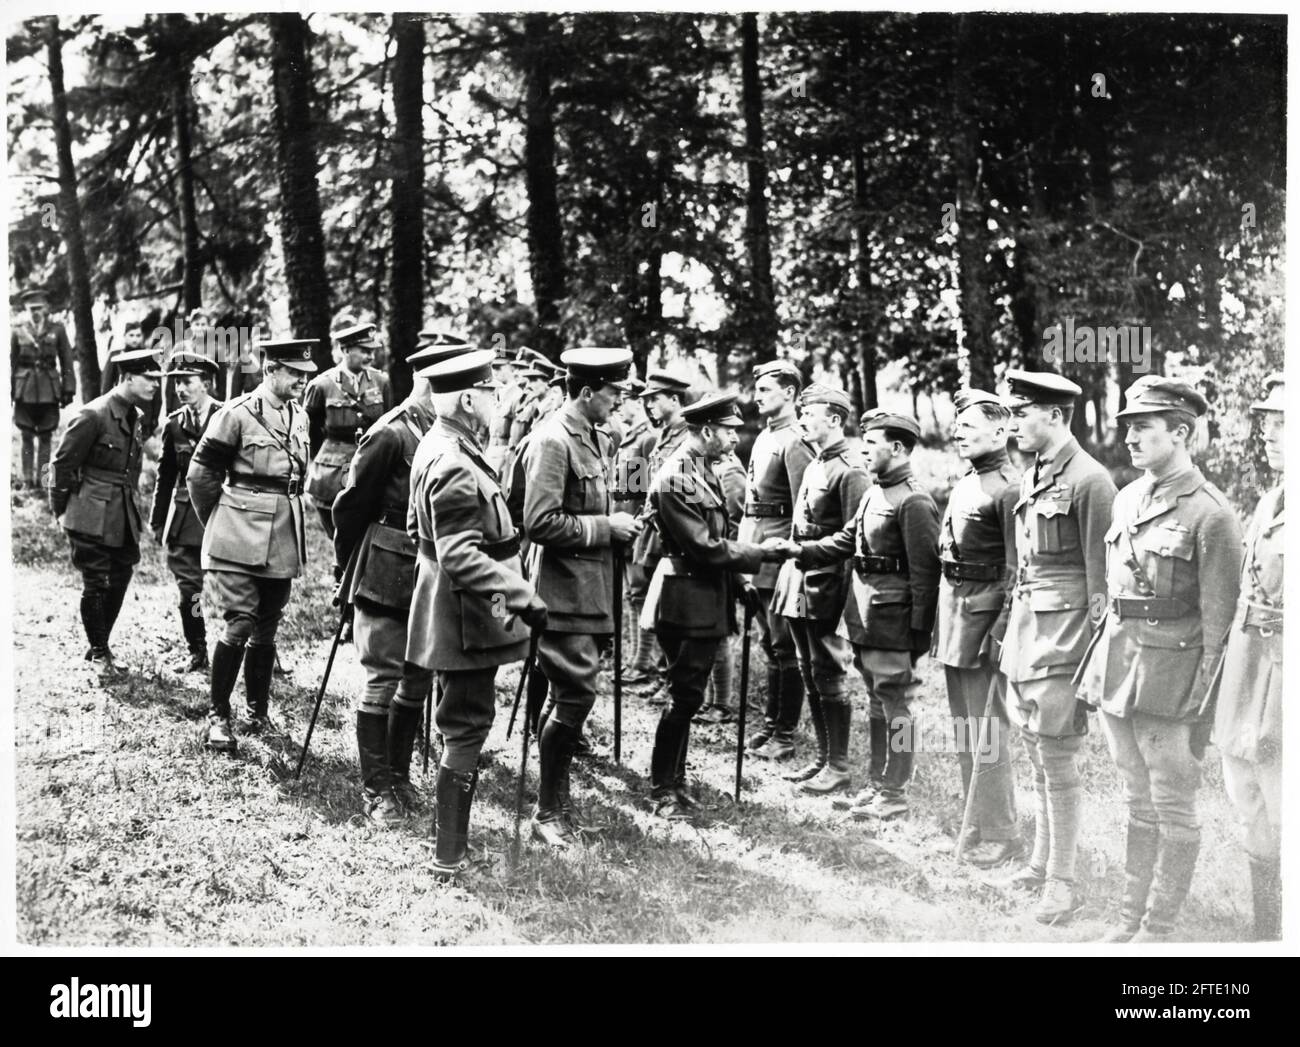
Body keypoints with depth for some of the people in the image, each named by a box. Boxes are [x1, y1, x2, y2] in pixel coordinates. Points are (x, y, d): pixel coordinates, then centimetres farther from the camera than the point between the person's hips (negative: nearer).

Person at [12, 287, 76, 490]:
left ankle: (43, 478, 8)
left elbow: (67, 362, 4)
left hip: (49, 391, 0)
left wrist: (68, 389, -1)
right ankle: (27, 478, 9)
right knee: (27, 437, 4)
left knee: (45, 437, 4)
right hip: (24, 389, 0)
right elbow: (10, 362, 6)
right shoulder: (18, 330, 4)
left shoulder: (57, 330, 3)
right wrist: (8, 390, 1)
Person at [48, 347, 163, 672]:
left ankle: (101, 647, 24)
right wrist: (61, 509, -4)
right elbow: (63, 462, -10)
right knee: (96, 585, 0)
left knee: (119, 583, 10)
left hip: (125, 518, 8)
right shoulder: (93, 416, -16)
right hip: (92, 519, -8)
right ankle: (98, 652, 14)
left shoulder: (135, 417, 9)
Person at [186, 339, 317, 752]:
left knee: (266, 629, 11)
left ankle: (258, 713, 22)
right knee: (240, 624, -10)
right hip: (240, 542, -6)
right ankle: (218, 717, 0)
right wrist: (219, 524, 4)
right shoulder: (237, 414, -10)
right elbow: (200, 475, -6)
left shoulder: (300, 418, 11)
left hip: (282, 543, 6)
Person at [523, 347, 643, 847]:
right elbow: (541, 522, -21)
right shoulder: (552, 440, -16)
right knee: (575, 696, -8)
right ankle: (549, 812, 3)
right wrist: (606, 527, -16)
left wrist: (618, 524, 8)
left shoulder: (595, 439, 12)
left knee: (571, 696, 14)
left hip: (589, 587, 9)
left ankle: (558, 802, 25)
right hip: (564, 590, -9)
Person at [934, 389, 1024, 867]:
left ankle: (999, 834, 3)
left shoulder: (1008, 488, -14)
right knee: (964, 728, 14)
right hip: (953, 606, 9)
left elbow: (1016, 568, -17)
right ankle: (979, 823, 24)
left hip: (985, 610, -9)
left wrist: (1002, 629, -20)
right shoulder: (963, 485, 15)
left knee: (985, 731, -5)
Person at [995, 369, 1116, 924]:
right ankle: (1041, 863, 27)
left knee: (1056, 757, -4)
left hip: (1063, 628, -8)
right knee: (1038, 755, 16)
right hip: (1026, 618, 8)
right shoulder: (1032, 478, 13)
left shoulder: (1089, 479, -13)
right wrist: (1012, 625, 17)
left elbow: (1101, 575, -13)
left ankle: (1062, 882, 6)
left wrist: (1093, 647, -14)